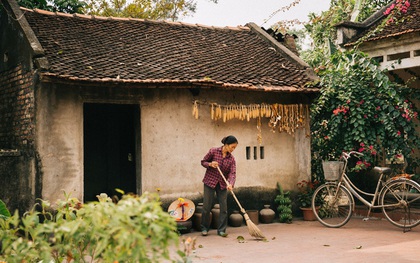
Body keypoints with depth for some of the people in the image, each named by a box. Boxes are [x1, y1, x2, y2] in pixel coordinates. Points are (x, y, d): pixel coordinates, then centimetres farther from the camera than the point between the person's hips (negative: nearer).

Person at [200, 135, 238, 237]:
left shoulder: (231, 159, -1)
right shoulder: (213, 151, -9)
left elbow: (232, 173, -12)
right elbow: (203, 162, 1)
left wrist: (230, 184, -30)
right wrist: (210, 164, -21)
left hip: (222, 185, 3)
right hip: (210, 182, -3)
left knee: (224, 207, 0)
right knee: (206, 206, 1)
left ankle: (221, 230, 8)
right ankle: (204, 228, 16)